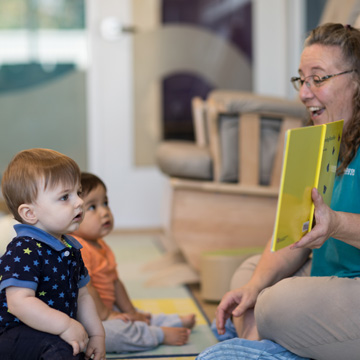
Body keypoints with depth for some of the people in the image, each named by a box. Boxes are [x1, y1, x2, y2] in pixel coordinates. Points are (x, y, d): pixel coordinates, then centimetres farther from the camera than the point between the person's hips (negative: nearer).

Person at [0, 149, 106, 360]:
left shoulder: (70, 249, 11)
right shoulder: (24, 250, -20)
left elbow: (82, 296, 19)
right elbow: (19, 302, -31)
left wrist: (97, 334, 8)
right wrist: (66, 326, -31)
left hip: (56, 333, 9)